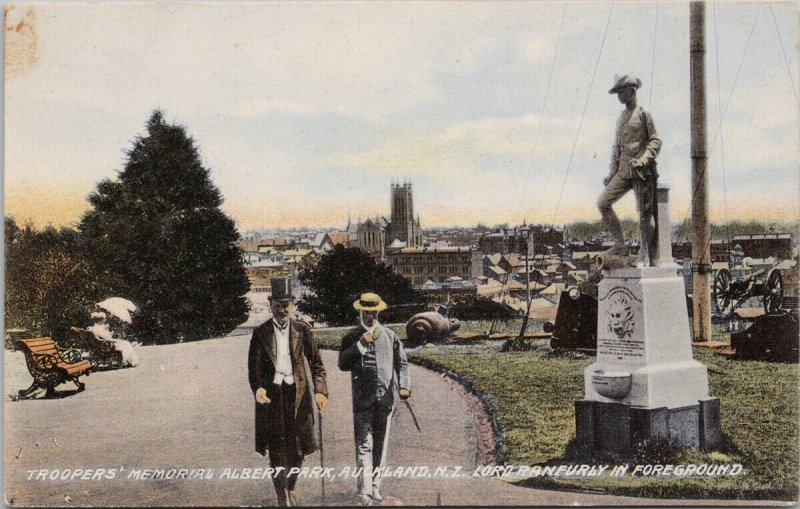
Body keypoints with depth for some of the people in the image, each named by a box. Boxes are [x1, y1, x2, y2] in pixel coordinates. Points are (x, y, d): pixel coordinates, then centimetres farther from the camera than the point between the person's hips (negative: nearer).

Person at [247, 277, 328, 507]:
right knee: (276, 451, -1)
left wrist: (320, 391, -11)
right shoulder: (260, 332, 1)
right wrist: (257, 389, -19)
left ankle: (291, 488, 33)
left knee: (298, 448, 8)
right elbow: (253, 367, -1)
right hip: (270, 395, -1)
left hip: (297, 394, 1)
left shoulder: (302, 330, 3)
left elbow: (316, 363, 3)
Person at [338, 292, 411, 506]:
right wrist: (360, 345, -14)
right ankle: (364, 490, -8)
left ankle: (375, 486, 18)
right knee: (364, 445, -8)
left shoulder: (390, 336, 10)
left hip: (386, 397, 2)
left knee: (381, 445, 9)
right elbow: (343, 364, -5)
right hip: (363, 398, -2)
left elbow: (401, 362, 9)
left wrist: (404, 386, -5)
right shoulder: (351, 338, 5)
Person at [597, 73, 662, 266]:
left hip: (642, 171, -7)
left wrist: (643, 160, -21)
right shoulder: (621, 117, 18)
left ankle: (645, 257, 5)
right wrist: (612, 172, 16)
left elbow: (655, 140, -7)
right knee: (603, 203, -5)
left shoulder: (643, 114, -2)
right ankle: (620, 244, 5)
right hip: (624, 170, 7)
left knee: (645, 212, -3)